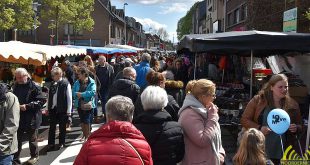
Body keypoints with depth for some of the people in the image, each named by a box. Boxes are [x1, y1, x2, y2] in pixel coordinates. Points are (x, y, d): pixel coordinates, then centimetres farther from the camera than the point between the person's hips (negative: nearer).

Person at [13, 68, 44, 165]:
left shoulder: (34, 87, -13)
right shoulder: (16, 86, 7)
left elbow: (40, 102, -16)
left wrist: (27, 106, -24)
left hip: (31, 118, -5)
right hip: (18, 117, 5)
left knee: (32, 139, 11)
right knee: (17, 139, 11)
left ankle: (34, 156, 28)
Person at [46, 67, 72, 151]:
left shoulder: (66, 84, -11)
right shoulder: (52, 84, 6)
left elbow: (69, 98, -11)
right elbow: (49, 97, 11)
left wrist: (69, 110, -11)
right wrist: (48, 108, 10)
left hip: (62, 109, -5)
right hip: (52, 108, 5)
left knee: (62, 127, 9)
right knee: (52, 127, 8)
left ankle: (62, 143, 24)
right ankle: (51, 144, 18)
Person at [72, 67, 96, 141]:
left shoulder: (91, 82, -10)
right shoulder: (77, 82, 5)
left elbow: (93, 92, -21)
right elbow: (73, 92, 4)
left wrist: (82, 94, -18)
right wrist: (77, 94, -18)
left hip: (88, 105, -5)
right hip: (79, 104, 5)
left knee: (87, 121, -4)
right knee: (82, 121, 16)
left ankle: (87, 136, 13)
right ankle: (84, 135, 35)